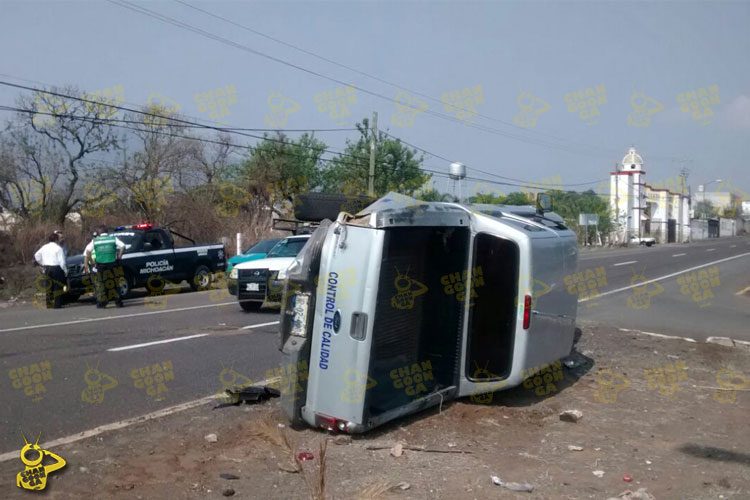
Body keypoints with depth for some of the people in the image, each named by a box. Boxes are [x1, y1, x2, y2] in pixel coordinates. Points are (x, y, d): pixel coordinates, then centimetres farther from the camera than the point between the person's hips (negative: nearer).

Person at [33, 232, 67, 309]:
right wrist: (65, 271, -3)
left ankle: (49, 305, 10)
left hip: (47, 269, 6)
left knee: (48, 288, 10)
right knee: (58, 288, -1)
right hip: (56, 269, -6)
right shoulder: (58, 248, -9)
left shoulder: (44, 247, 10)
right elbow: (62, 262, -12)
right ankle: (57, 305, -3)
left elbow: (36, 256, 15)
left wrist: (43, 264, 23)